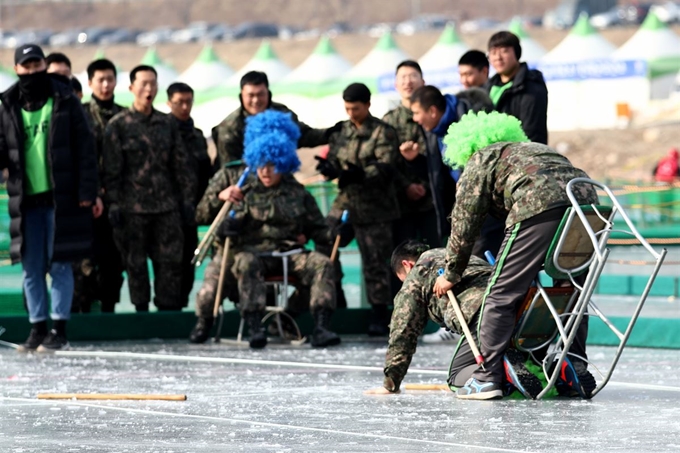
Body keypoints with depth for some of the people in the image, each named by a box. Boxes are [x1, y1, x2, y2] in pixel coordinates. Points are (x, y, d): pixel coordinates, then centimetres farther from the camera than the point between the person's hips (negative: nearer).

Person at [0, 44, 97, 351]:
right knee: (31, 268, 6)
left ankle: (59, 329, 4)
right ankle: (37, 328, 13)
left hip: (61, 197, -3)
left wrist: (86, 191, -6)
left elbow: (84, 149, 0)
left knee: (60, 265, -1)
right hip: (26, 199, 3)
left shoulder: (66, 102, 0)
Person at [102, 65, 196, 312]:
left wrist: (187, 199, 8)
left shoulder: (166, 124, 12)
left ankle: (169, 310, 7)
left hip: (166, 206, 3)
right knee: (136, 264, 1)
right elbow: (112, 169, -2)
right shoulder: (118, 125, 1)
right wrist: (113, 205, -8)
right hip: (132, 207, -3)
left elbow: (181, 164, 15)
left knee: (171, 261, 1)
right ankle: (141, 311, 9)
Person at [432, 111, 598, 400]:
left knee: (501, 294, 1)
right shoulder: (532, 149, 39)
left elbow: (464, 224, 17)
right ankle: (579, 375, 18)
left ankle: (487, 377, -1)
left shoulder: (480, 160, 20)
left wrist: (451, 274, 27)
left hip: (539, 208, -7)